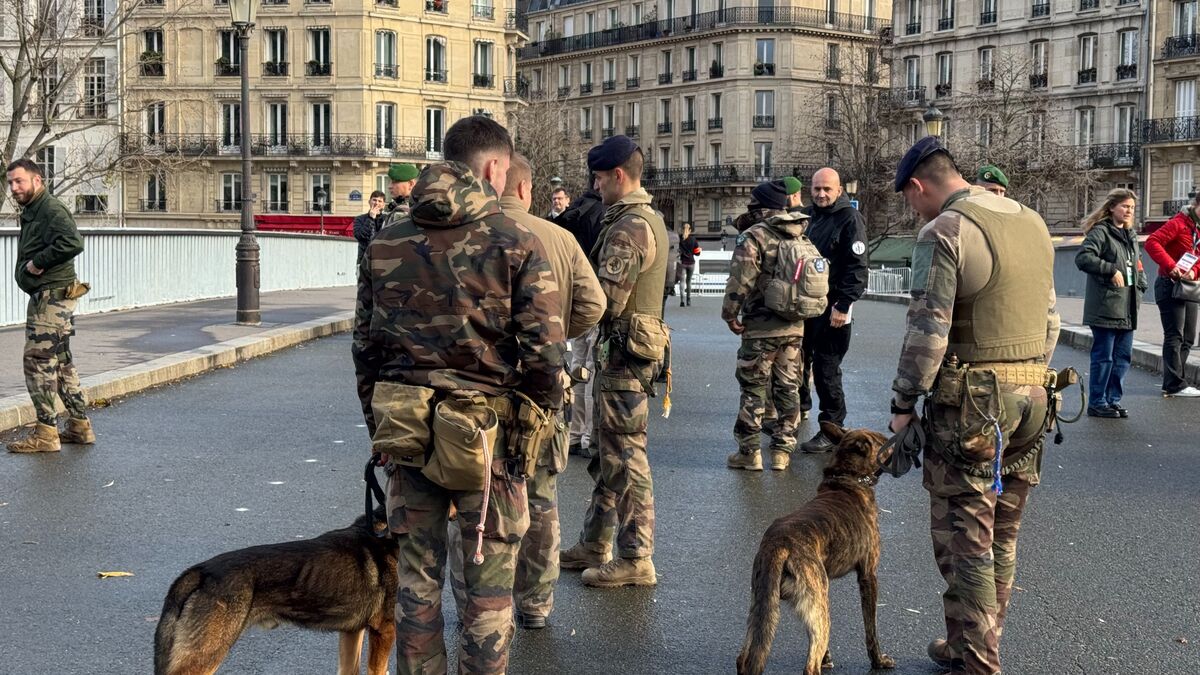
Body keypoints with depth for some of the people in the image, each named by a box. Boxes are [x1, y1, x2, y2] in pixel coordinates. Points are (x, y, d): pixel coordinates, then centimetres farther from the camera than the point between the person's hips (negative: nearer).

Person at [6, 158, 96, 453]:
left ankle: (46, 433, -6)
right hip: (46, 297, 11)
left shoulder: (51, 209, -15)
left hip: (52, 296, -11)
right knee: (61, 362, 15)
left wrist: (38, 262, -22)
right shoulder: (31, 212, 17)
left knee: (38, 360, -9)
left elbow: (73, 242, -30)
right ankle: (80, 426, 22)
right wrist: (31, 265, 3)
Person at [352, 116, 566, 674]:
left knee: (417, 577, 14)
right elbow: (543, 351, -13)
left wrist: (378, 426, 19)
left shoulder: (386, 242, 5)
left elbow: (365, 346, 10)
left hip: (407, 430, 4)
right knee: (489, 585, 8)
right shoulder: (516, 243, -8)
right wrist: (539, 422, 2)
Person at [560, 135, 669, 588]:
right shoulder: (650, 219, 15)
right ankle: (594, 545, 27)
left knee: (625, 457, -4)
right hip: (630, 350, 11)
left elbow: (608, 299, -23)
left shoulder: (628, 227, -18)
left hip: (624, 352, -11)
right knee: (609, 454, 17)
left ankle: (635, 559, 4)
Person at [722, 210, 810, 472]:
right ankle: (783, 450, 16)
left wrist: (730, 314, -6)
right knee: (787, 388, 12)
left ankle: (750, 452, 7)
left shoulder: (753, 236, -11)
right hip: (795, 327, 5)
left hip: (762, 327, -5)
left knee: (754, 389, 4)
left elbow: (740, 280, -17)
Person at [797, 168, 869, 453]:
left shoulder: (850, 219, -8)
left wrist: (843, 305, -19)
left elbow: (857, 268, -14)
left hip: (831, 308, -7)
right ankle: (800, 405, 40)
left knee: (826, 370, -5)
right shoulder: (807, 215, 12)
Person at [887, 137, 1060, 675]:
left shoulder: (944, 232, -13)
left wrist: (904, 402, -7)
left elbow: (927, 331, -16)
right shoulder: (1032, 222, 12)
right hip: (1030, 397, 8)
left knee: (964, 538, 1)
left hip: (970, 402, -8)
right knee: (1001, 537, 16)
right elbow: (1049, 320, 16)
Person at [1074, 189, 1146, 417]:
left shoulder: (1130, 235, 19)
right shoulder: (1100, 232, -7)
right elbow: (1083, 257, -21)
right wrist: (1111, 270, -21)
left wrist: (1140, 288, 11)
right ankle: (1097, 403, 4)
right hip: (1105, 307, -8)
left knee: (1123, 356, 10)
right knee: (1103, 357, -3)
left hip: (1127, 308, 8)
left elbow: (1137, 266, 27)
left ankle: (1113, 400, 18)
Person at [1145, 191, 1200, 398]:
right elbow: (1152, 242, -23)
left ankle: (1174, 381, 17)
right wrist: (1170, 266, -29)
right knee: (1175, 336, -8)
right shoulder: (1178, 223, -12)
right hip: (1170, 285, -9)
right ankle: (1175, 385, -5)